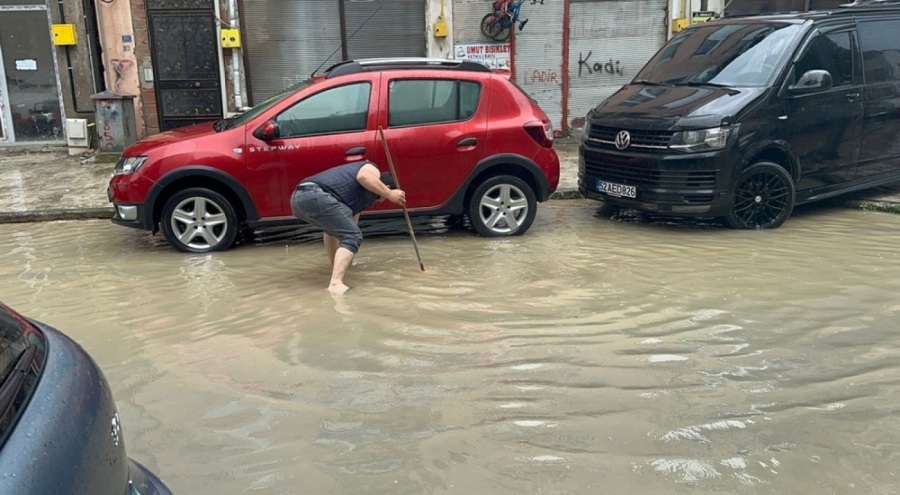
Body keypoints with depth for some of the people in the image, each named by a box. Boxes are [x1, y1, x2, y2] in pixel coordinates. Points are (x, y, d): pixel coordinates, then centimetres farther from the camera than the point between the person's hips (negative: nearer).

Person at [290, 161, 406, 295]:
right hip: (317, 196, -10)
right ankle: (336, 283, -21)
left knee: (333, 226, 37)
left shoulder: (362, 198, 38)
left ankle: (338, 267, 42)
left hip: (298, 198, 10)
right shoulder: (373, 171, 16)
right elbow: (363, 177, -10)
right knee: (352, 237, -6)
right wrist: (390, 194, 0)